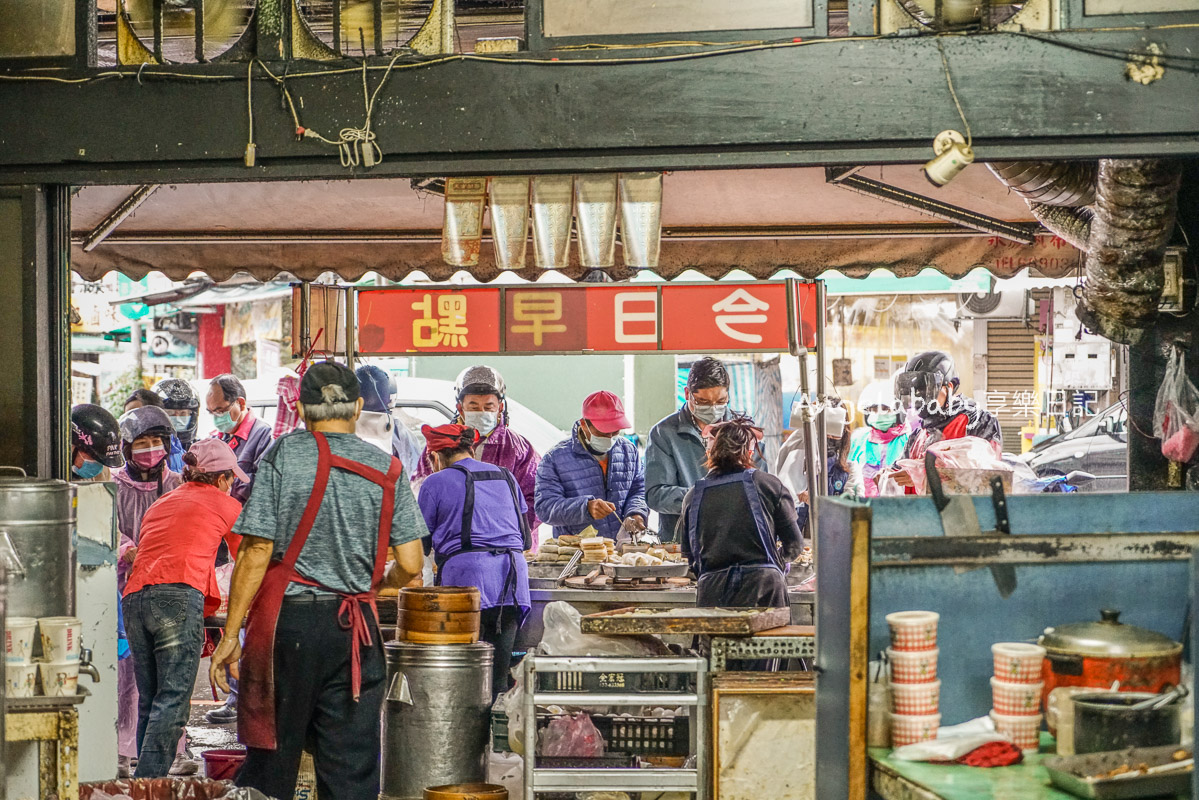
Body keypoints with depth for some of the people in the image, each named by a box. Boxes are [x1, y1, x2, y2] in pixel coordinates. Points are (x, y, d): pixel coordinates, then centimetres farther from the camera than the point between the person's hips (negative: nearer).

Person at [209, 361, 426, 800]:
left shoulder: (282, 456, -2)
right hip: (355, 630, 1)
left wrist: (231, 634, -4)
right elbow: (410, 565, 0)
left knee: (270, 760, 10)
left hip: (287, 621, -1)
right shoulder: (387, 468, 4)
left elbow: (257, 551, -8)